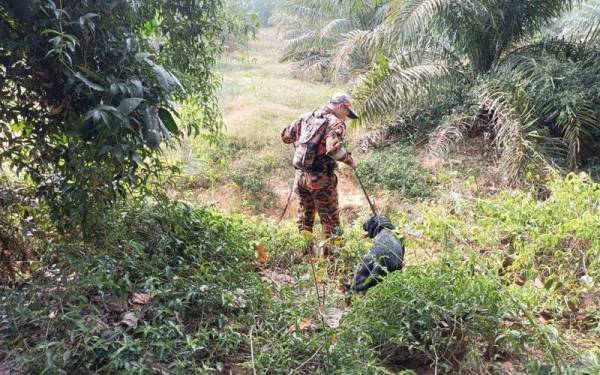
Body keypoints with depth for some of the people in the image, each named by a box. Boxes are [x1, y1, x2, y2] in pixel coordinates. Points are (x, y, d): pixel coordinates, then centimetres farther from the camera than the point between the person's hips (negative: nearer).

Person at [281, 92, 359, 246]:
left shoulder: (305, 117, 9)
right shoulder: (335, 123, -11)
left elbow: (285, 136, 17)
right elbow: (334, 149, -28)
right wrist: (350, 160, -14)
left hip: (301, 175, 6)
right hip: (321, 178, -6)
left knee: (305, 215, 20)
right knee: (330, 219, 5)